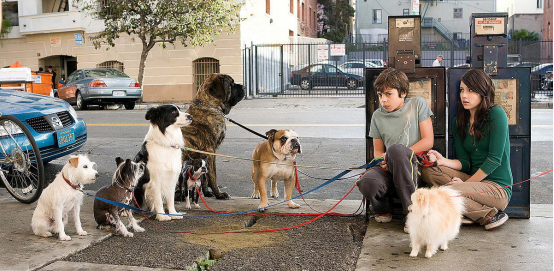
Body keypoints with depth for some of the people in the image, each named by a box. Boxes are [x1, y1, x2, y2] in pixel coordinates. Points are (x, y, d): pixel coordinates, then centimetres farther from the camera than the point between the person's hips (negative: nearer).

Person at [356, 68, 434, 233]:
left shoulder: (418, 104, 8)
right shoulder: (377, 116, 16)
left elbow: (428, 141, 1)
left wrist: (398, 156, -10)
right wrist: (383, 160, -7)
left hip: (415, 166, -2)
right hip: (388, 170, 2)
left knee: (395, 149, -37)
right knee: (367, 183, -34)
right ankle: (383, 209, 5)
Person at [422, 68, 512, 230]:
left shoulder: (496, 114, -7)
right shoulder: (459, 122, 12)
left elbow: (495, 159, -12)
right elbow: (464, 162, 8)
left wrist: (466, 183, -14)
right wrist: (442, 161, -12)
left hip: (498, 187, -7)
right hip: (473, 179, 7)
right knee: (428, 171, -14)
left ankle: (490, 215, -6)